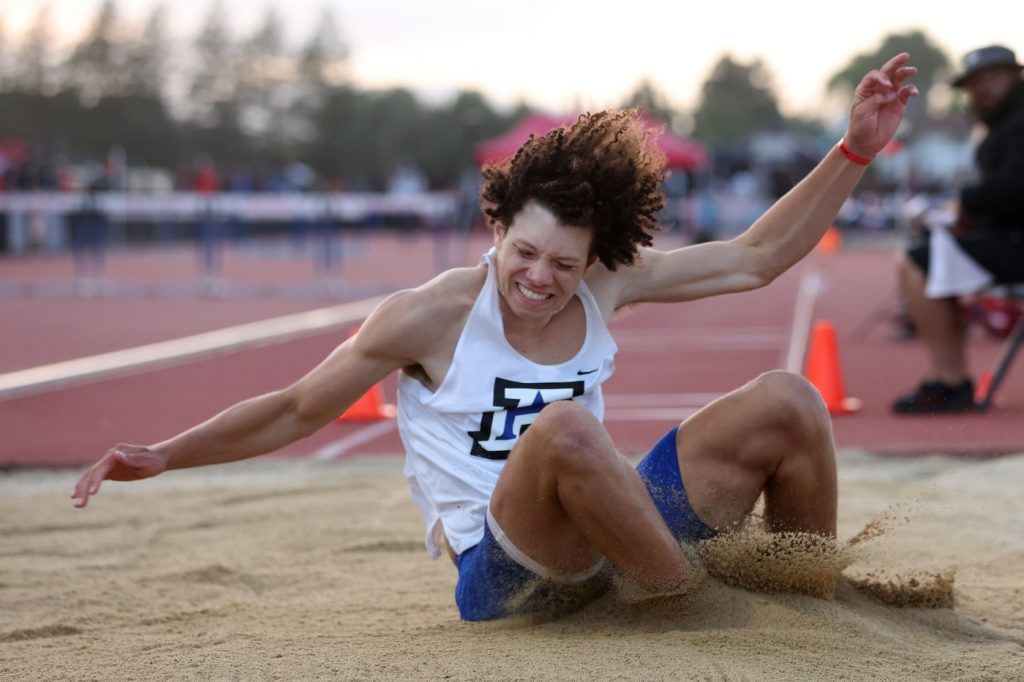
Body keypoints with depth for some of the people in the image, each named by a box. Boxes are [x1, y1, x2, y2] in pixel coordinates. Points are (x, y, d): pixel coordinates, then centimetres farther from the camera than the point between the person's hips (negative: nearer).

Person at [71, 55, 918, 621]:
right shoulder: (434, 316, -10)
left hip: (614, 541, 6)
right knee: (564, 426, -39)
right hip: (506, 571, -6)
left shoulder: (607, 286, 2)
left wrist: (854, 151, -1)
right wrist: (163, 456, -7)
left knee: (786, 402, -8)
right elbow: (297, 409, 0)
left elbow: (754, 258, 7)